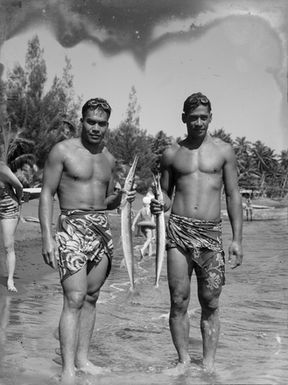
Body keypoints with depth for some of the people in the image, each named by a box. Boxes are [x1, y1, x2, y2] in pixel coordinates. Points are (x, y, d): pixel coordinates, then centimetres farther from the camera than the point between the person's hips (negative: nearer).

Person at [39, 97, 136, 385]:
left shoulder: (108, 159, 14)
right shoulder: (63, 151, -3)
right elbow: (46, 194, -6)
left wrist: (121, 198, -1)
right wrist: (47, 237, -15)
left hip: (102, 228, 6)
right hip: (72, 227, -6)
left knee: (91, 297, 9)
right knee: (74, 299, -13)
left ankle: (82, 359, 19)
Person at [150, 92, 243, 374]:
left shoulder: (223, 151, 7)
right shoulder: (172, 154, 10)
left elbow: (233, 196, 7)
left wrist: (237, 239, 1)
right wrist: (158, 205, -7)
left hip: (211, 234, 0)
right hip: (178, 231, 1)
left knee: (210, 304, 4)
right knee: (178, 301, 0)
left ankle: (208, 364, 13)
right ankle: (183, 359, 14)